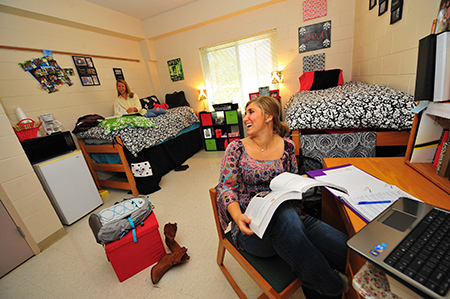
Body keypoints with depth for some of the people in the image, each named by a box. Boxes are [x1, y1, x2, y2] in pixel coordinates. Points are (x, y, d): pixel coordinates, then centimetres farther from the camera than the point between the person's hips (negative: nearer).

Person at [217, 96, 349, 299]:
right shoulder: (236, 148, 1)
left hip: (289, 216, 4)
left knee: (345, 249, -19)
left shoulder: (287, 146, 8)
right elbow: (226, 188, -3)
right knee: (284, 214, -37)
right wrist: (237, 216, -20)